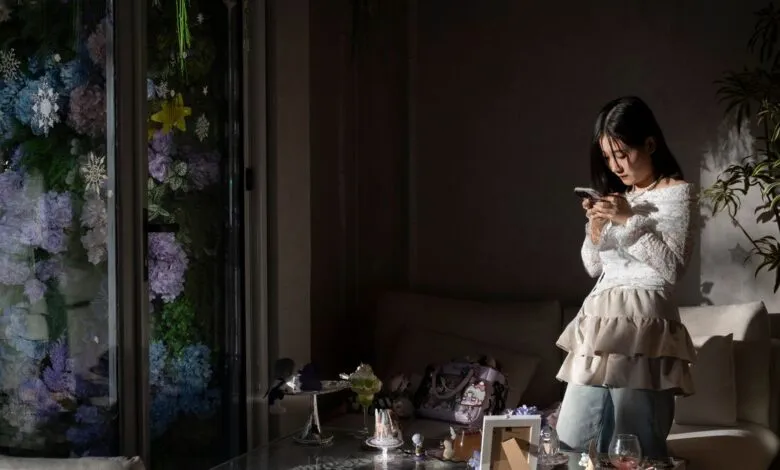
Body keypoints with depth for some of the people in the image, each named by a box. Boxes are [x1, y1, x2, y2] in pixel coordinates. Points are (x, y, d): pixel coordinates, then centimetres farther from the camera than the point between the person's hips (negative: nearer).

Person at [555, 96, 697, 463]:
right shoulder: (617, 198, 20)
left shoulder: (676, 192, 0)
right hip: (599, 320, 7)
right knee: (571, 442, 5)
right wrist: (595, 228, 2)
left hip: (642, 320, -7)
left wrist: (630, 221, -13)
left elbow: (672, 267, -8)